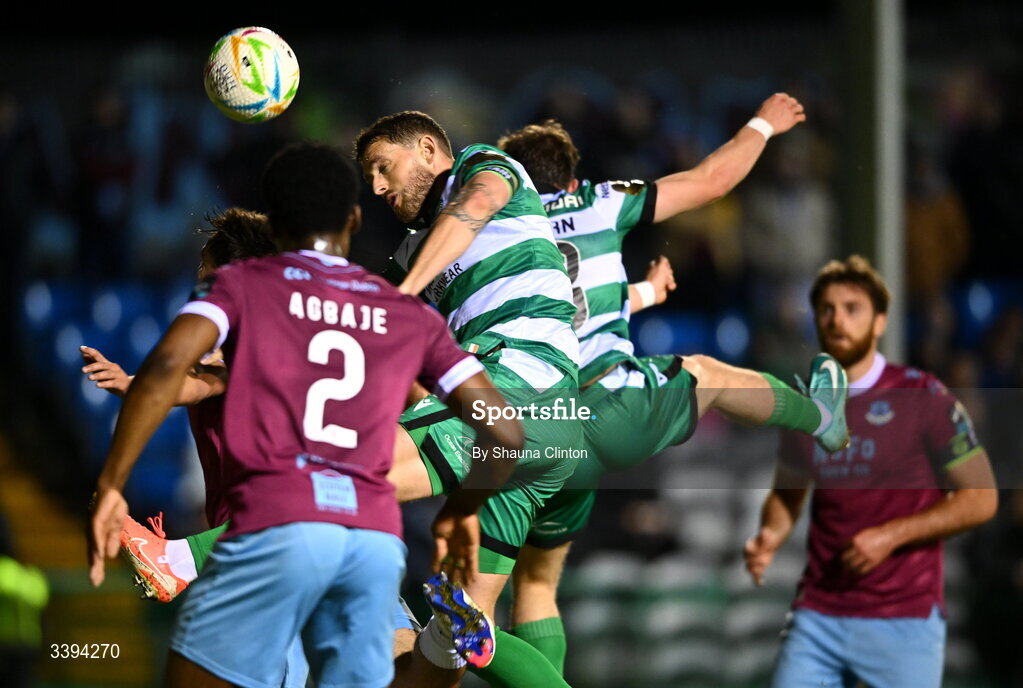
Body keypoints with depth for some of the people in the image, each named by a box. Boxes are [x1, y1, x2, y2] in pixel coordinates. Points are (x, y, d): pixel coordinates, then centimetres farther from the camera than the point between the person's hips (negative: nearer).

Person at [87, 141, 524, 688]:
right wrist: (461, 511, 31)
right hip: (378, 539, 3)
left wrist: (109, 488, -4)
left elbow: (167, 364, -7)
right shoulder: (411, 317, 20)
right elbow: (504, 432, 14)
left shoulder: (241, 284, 13)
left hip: (277, 525, -3)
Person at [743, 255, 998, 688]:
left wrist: (891, 535, -14)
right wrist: (769, 537, 2)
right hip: (817, 615, 4)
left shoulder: (922, 397, -5)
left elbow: (981, 499, -5)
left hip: (905, 620, -4)